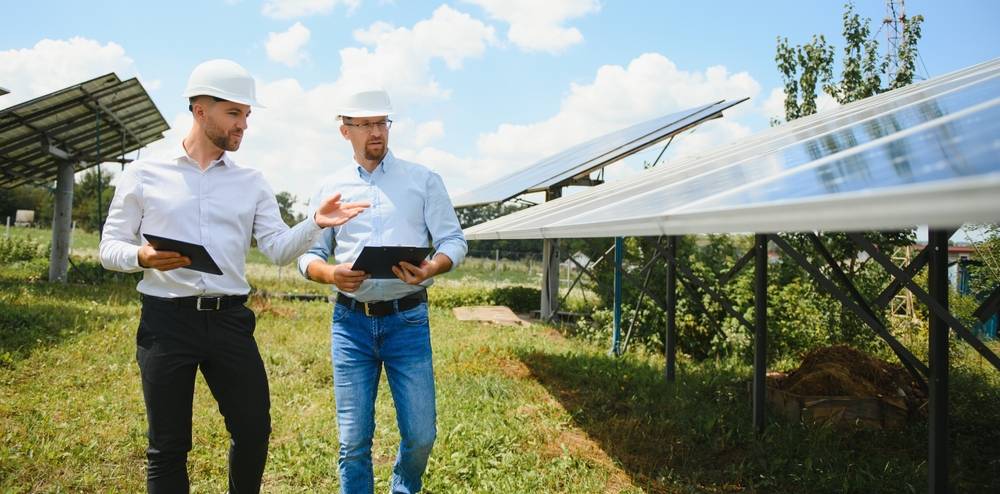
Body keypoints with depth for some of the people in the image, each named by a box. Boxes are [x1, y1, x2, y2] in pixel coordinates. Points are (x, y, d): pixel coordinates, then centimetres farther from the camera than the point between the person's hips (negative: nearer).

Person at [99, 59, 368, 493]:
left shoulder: (252, 183, 10)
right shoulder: (143, 175, 2)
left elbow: (279, 249, 2)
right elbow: (110, 248, 3)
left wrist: (315, 224, -17)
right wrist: (142, 257, -19)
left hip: (229, 319, 3)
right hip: (167, 321, -2)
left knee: (254, 430, 7)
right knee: (168, 445, 6)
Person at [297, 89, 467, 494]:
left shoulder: (423, 180, 5)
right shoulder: (333, 187, 10)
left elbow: (453, 240, 2)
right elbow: (309, 255, 11)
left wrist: (430, 268, -20)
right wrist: (331, 273, -12)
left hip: (407, 319, -1)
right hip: (351, 321, 1)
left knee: (421, 434, 3)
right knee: (353, 438, 3)